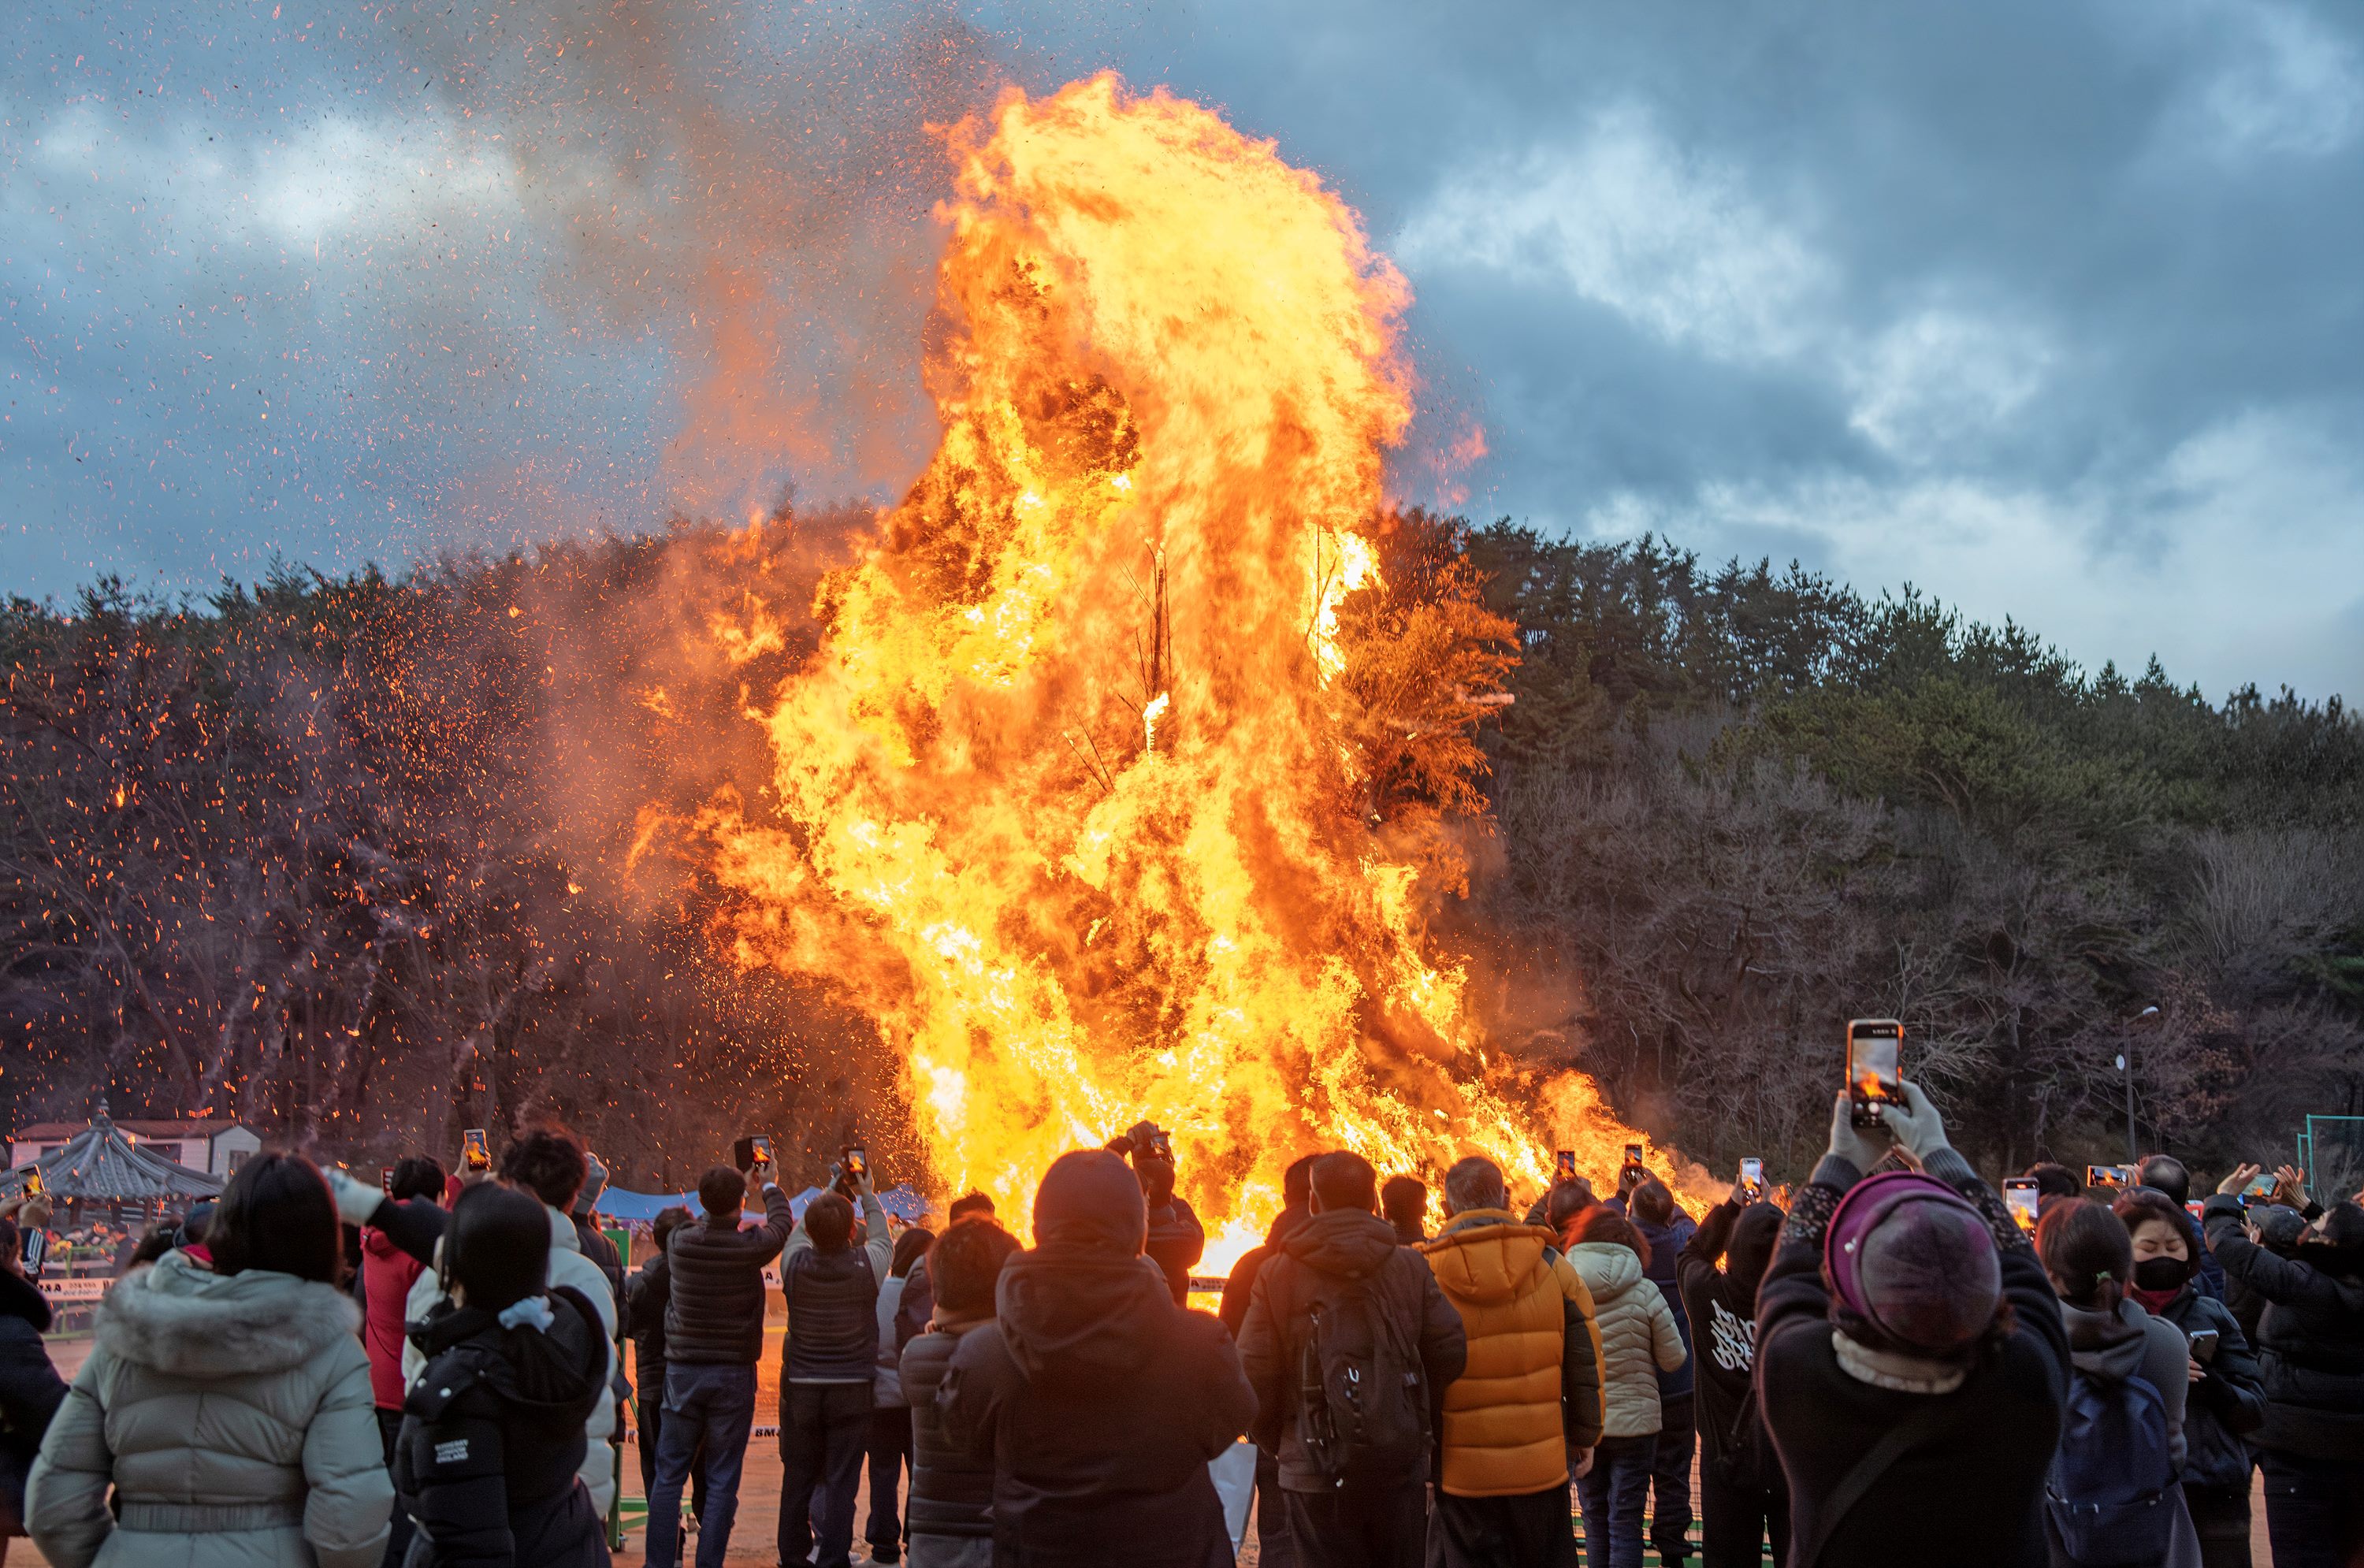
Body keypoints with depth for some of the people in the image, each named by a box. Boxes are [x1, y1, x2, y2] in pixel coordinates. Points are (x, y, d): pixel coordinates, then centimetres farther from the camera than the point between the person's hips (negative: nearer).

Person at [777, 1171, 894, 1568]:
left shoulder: (795, 1263, -10)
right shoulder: (867, 1264, -13)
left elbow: (799, 1232, 14)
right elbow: (883, 1238, 11)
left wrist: (828, 1192, 26)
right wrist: (867, 1194, 25)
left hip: (800, 1388, 2)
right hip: (851, 1389, -2)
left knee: (798, 1477, 13)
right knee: (841, 1481, 2)